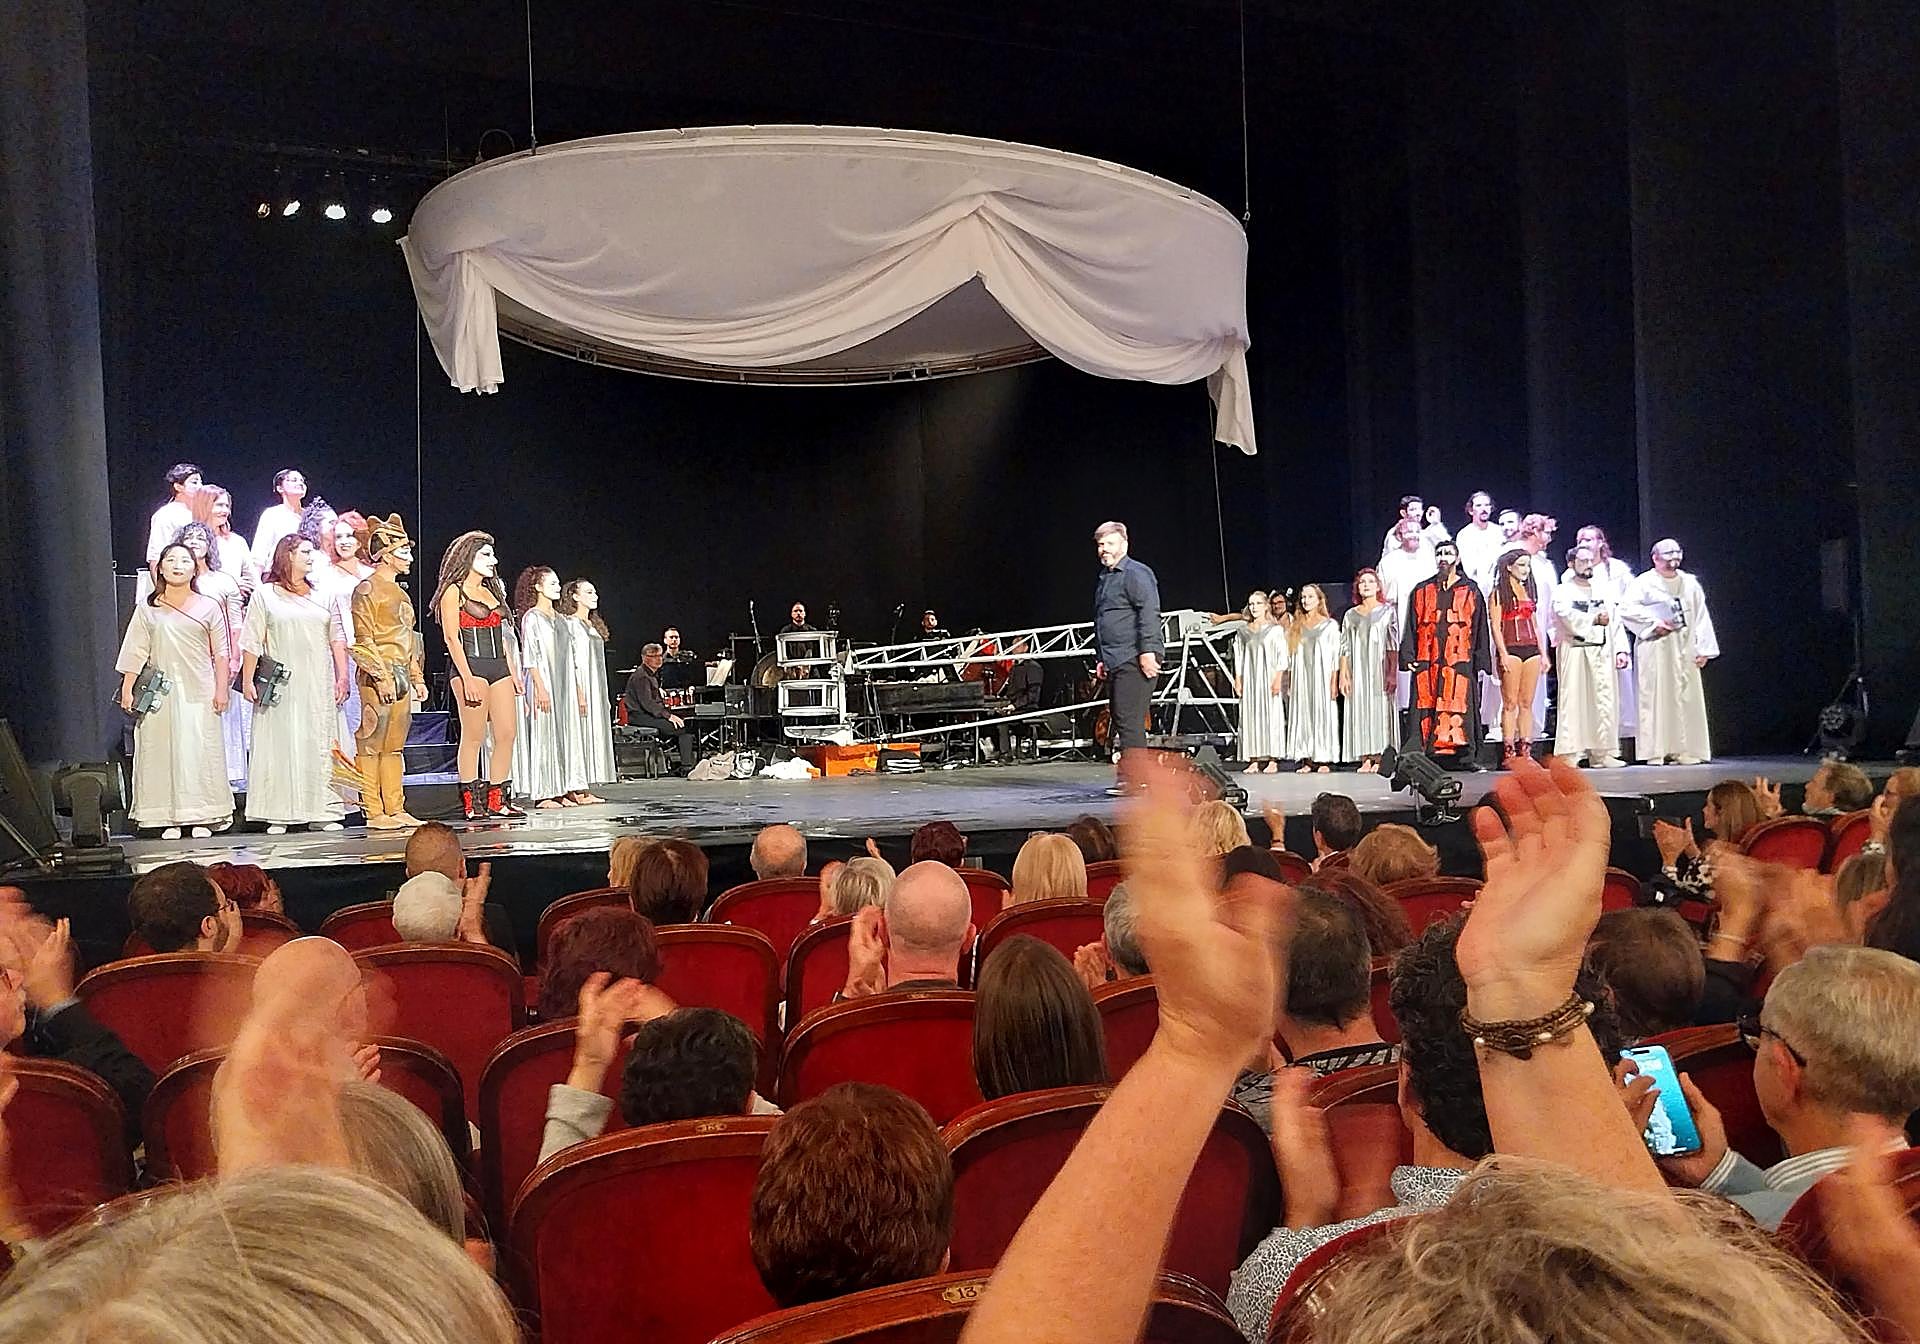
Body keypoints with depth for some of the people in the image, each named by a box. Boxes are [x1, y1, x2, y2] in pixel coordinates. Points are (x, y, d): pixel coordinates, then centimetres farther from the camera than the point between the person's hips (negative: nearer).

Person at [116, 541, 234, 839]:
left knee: (200, 750, -3)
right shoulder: (147, 609, 10)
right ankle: (170, 819, 5)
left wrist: (221, 690, -3)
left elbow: (221, 653, 4)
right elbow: (135, 653, 7)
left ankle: (202, 817, 3)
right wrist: (127, 689, 1)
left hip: (198, 691, -1)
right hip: (160, 693, 1)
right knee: (163, 749, 0)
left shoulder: (209, 607, 6)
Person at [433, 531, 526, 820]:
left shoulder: (492, 590, 20)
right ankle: (472, 804, 2)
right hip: (471, 667, -7)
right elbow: (451, 637, -8)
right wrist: (467, 677, -17)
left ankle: (498, 801, 8)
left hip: (499, 667, 7)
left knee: (507, 734, 1)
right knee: (474, 736, -5)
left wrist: (514, 673, 16)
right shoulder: (454, 591, -1)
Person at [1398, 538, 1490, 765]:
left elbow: (1480, 628, 8)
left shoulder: (1471, 591, 10)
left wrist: (1481, 663, 2)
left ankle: (1464, 757, 1)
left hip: (1460, 661, -1)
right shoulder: (1421, 592, 13)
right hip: (1427, 663, 1)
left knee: (1460, 708, -4)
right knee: (1427, 708, -3)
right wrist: (1408, 657, 0)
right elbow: (1410, 627, 11)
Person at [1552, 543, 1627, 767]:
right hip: (1574, 653, -5)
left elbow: (1615, 622, 15)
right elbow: (1568, 618, -14)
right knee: (1573, 701, -8)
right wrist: (1595, 619, -8)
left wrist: (1620, 650, 4)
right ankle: (1569, 753, -7)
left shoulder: (1604, 592, 20)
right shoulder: (1563, 592, 4)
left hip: (1603, 653, 5)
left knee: (1605, 701, 0)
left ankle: (1602, 753, 5)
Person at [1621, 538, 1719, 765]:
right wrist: (1654, 623, -15)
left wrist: (1703, 649, 4)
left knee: (1686, 698, 1)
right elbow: (1626, 607, -10)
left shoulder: (1690, 583, 14)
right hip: (1655, 650, -4)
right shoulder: (1644, 582, 1)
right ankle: (1655, 751, -3)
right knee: (1656, 697, -5)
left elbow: (1701, 617, 12)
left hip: (1684, 650, 4)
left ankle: (1685, 750, 6)